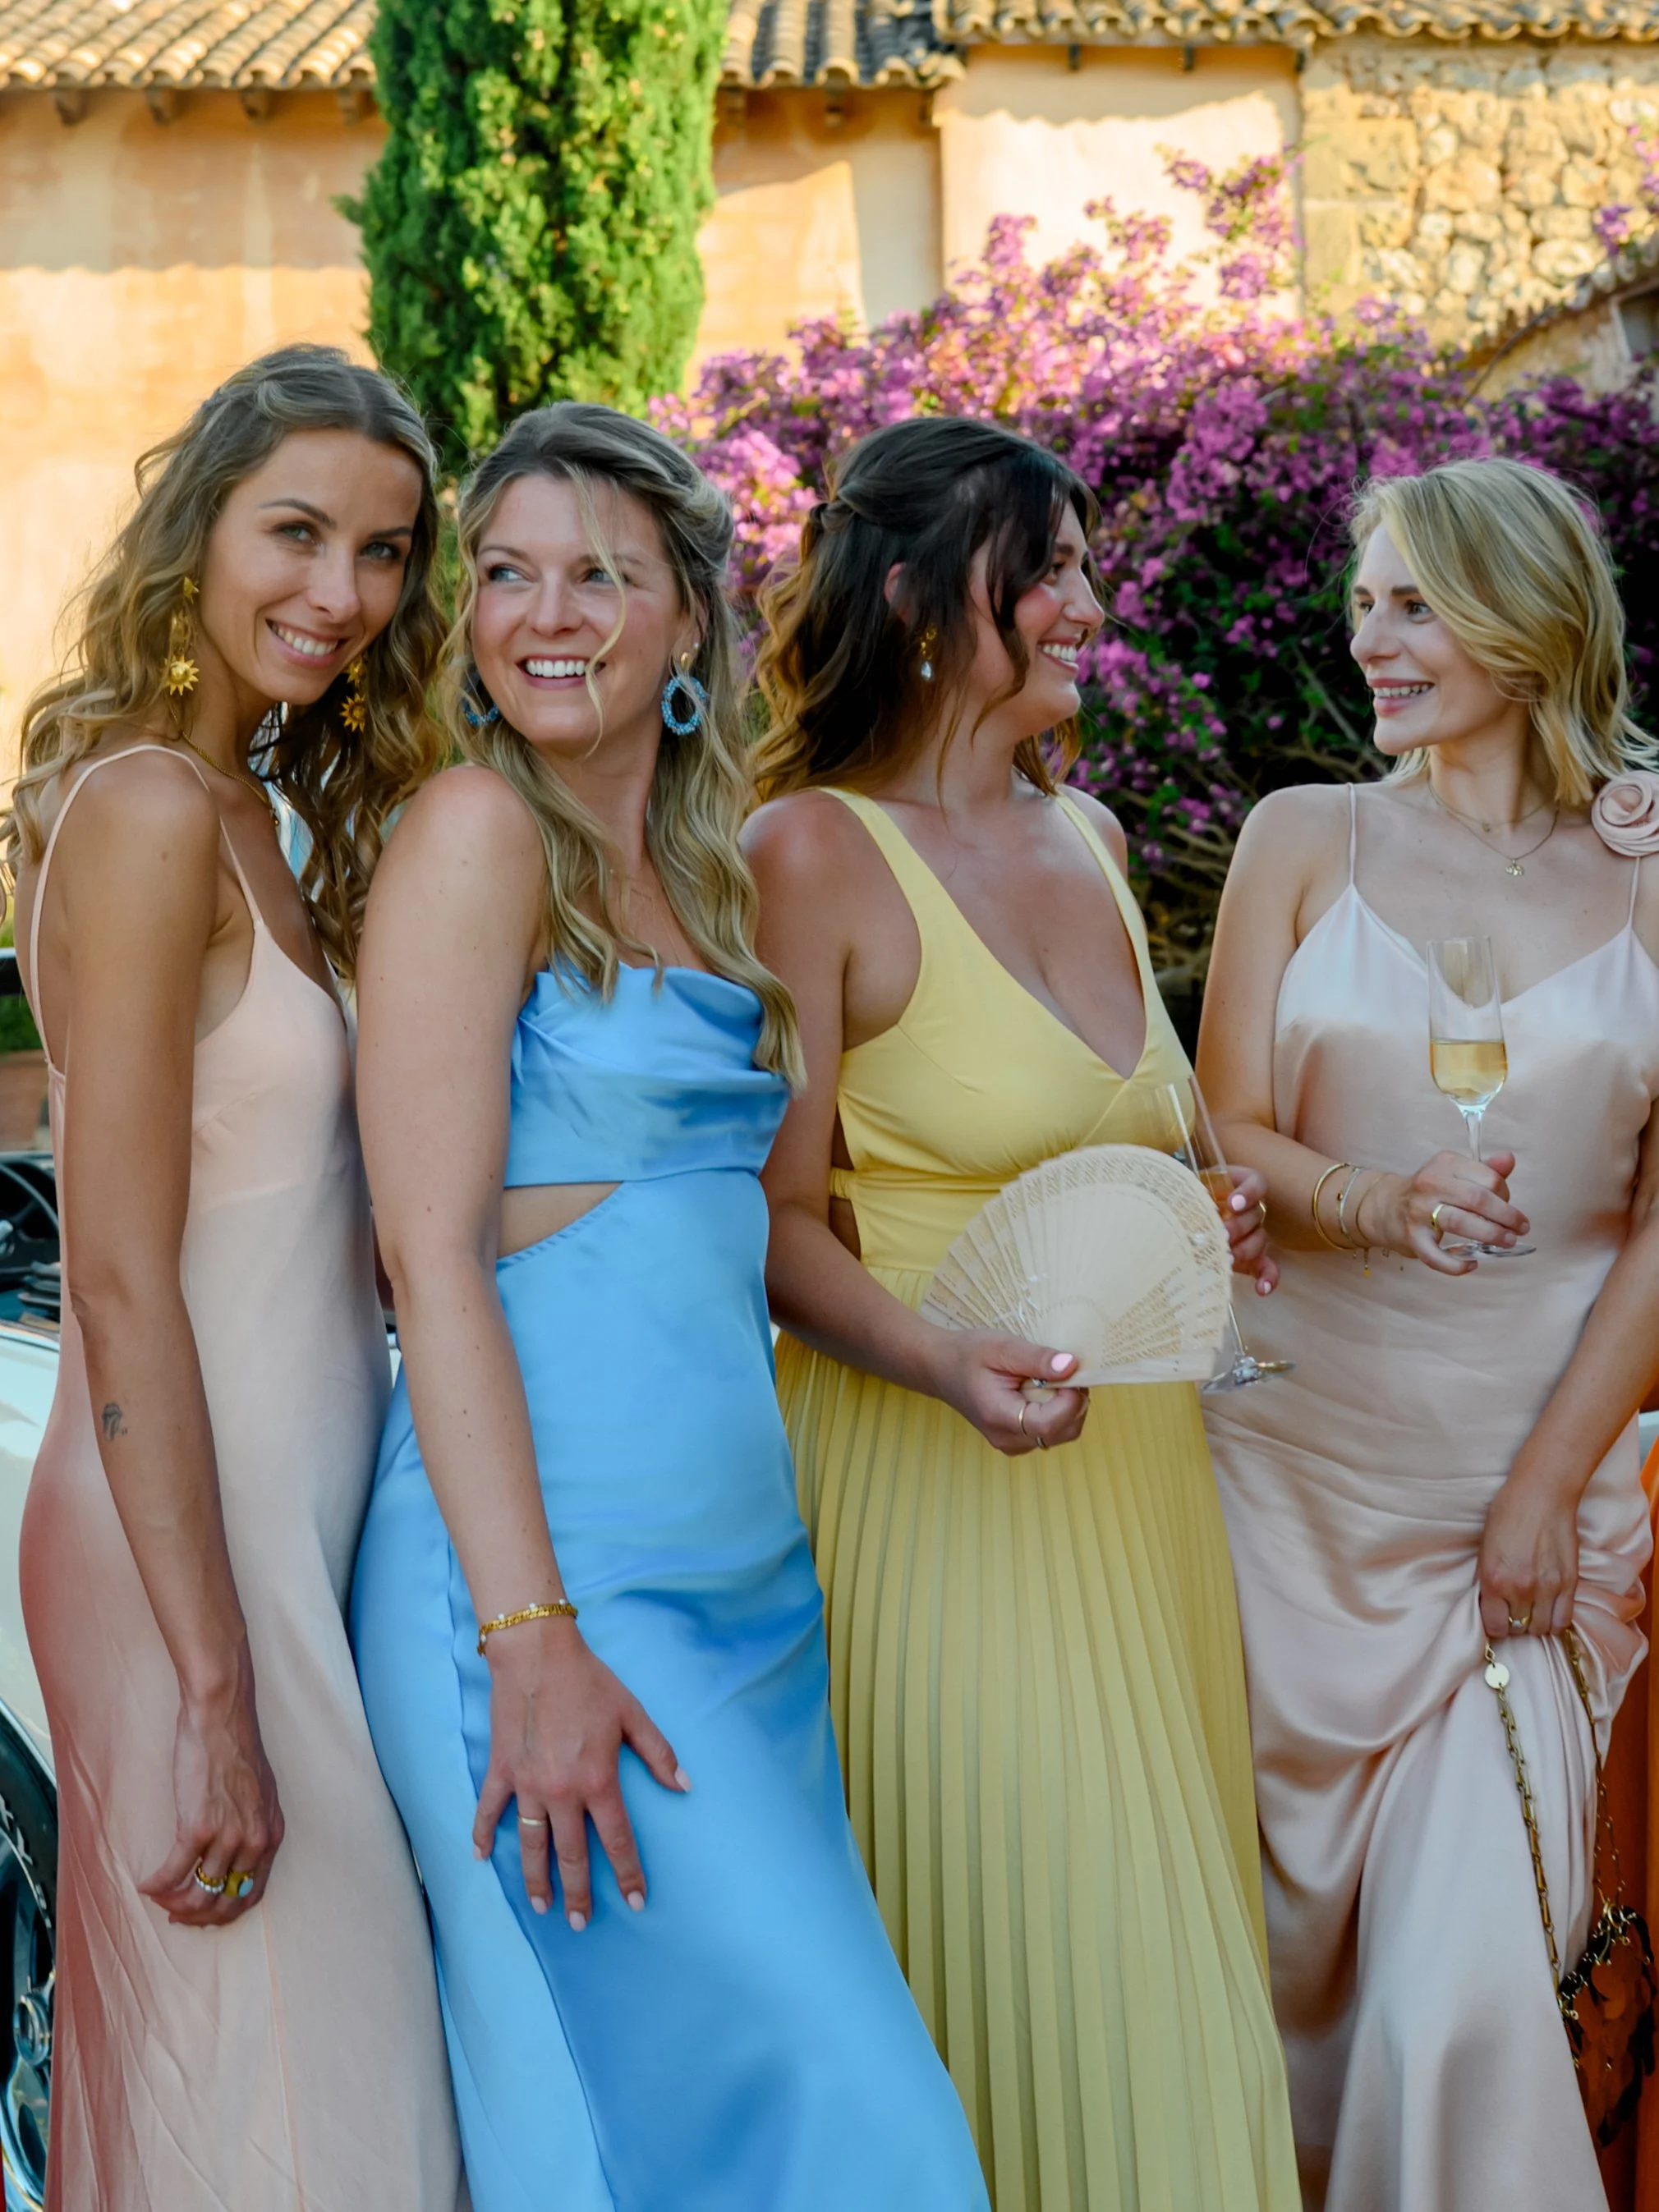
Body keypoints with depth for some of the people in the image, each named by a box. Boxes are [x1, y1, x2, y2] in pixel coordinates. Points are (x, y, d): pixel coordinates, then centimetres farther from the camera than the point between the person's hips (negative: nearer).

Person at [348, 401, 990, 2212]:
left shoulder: (699, 868, 16)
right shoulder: (476, 831, -7)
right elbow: (432, 1255, -14)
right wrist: (531, 1639, -20)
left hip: (738, 1567, 8)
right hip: (556, 1569, -8)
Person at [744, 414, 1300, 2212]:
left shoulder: (1086, 835, 12)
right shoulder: (812, 850, -9)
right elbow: (780, 1219, -11)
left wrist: (1199, 1228, 6)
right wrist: (943, 1365, -26)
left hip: (1136, 1458, 7)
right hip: (936, 1466, -7)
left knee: (1162, 1939, 11)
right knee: (1017, 1958, -4)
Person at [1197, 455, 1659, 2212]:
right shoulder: (1305, 839, 5)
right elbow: (1228, 1135, 2)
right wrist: (1372, 1204, -19)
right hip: (1298, 1464, 1)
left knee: (1466, 1976, -8)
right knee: (1284, 1921, 8)